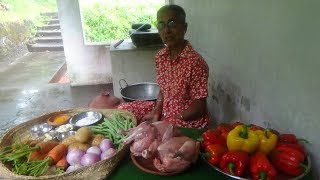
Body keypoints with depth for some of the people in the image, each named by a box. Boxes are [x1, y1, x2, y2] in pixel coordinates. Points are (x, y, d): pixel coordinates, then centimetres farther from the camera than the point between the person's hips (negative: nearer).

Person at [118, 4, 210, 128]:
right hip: (164, 110, 7)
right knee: (123, 109, 3)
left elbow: (199, 108, -20)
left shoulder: (195, 62, -24)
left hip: (189, 120, -6)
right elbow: (163, 90, 9)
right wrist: (155, 112, -6)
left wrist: (169, 120, -20)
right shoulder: (160, 56, -3)